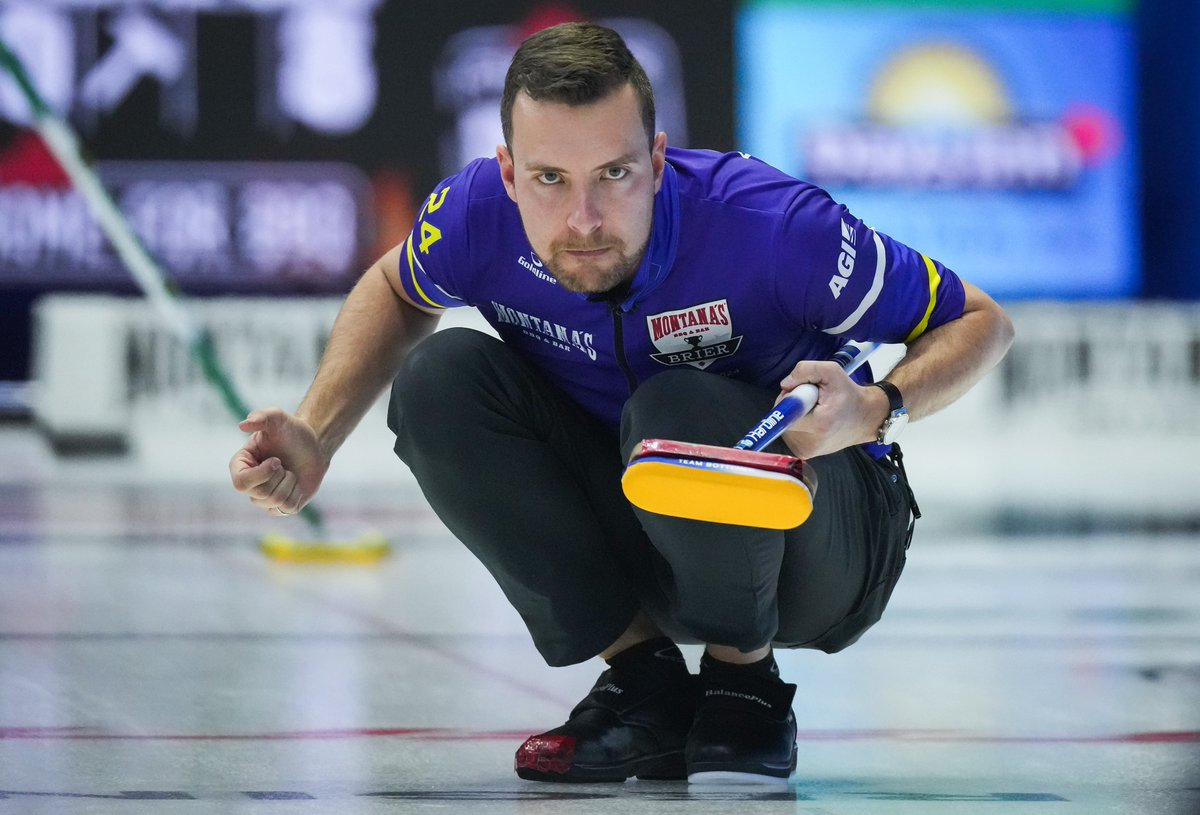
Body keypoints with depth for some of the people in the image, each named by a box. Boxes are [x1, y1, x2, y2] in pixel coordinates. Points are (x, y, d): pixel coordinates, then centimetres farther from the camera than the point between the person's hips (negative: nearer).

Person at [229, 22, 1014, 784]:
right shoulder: (477, 214, -19)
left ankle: (746, 688, -7)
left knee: (675, 412, -36)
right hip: (633, 536, 5)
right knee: (440, 377, -18)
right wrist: (314, 438, -8)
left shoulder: (768, 223, -30)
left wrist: (876, 409, -39)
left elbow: (982, 322, -18)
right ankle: (646, 681, -7)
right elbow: (394, 290, 8)